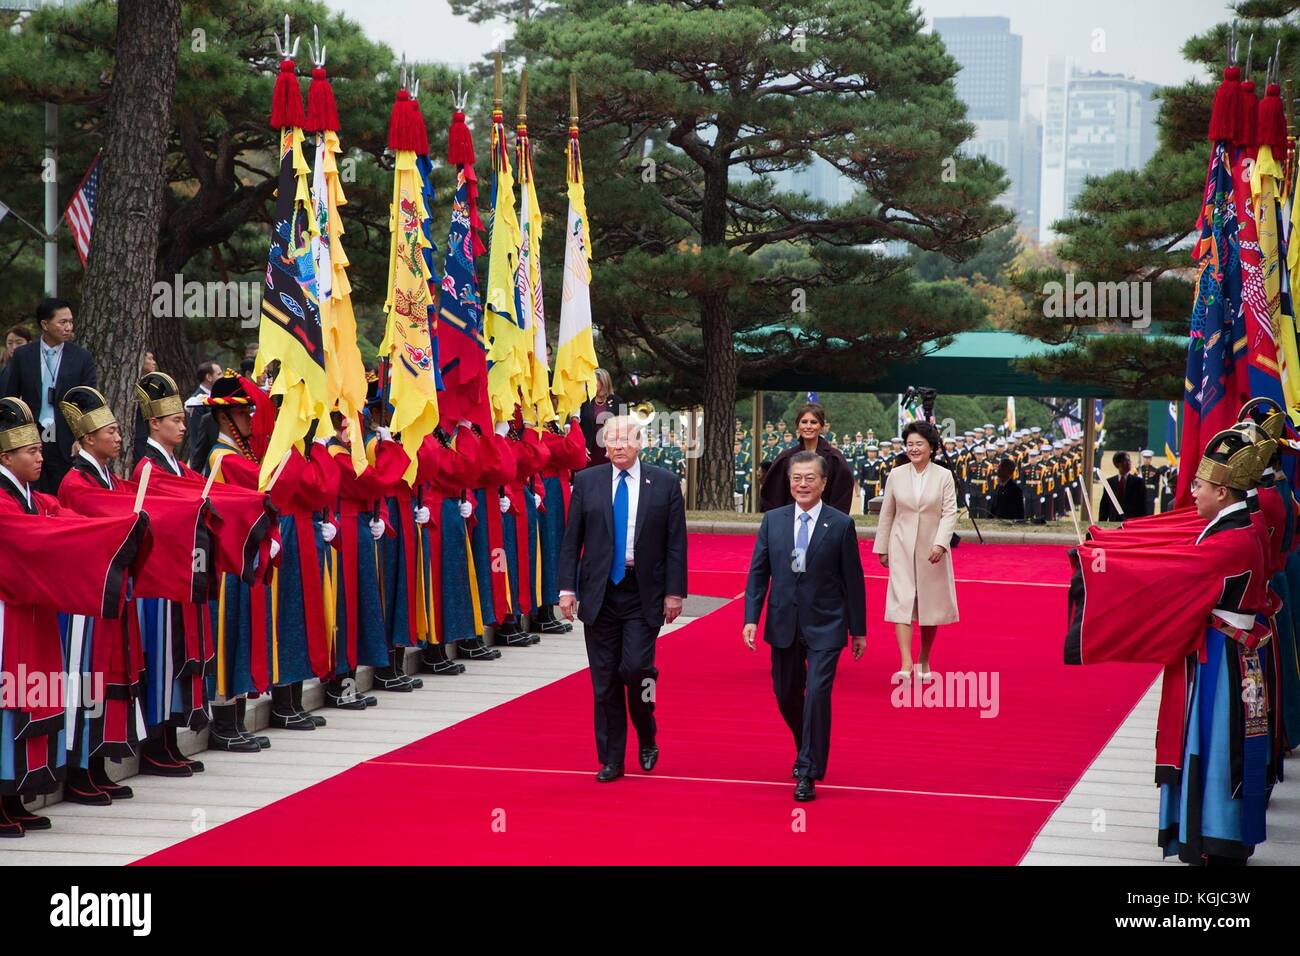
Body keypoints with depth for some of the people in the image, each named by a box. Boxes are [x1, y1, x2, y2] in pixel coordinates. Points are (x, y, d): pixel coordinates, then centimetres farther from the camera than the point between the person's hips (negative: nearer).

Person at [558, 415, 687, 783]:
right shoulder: (586, 482, 4)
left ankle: (647, 739, 14)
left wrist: (675, 592, -5)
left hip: (644, 594, -2)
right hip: (600, 593, 2)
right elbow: (571, 540, 5)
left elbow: (676, 543, 0)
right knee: (604, 679, 5)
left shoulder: (665, 484, 1)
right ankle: (611, 759, 14)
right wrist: (567, 588, -1)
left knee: (636, 667, -13)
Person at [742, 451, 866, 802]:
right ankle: (808, 752, 39)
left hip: (824, 627, -3)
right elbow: (758, 573, 5)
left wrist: (858, 629, 2)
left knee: (817, 694, -12)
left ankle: (808, 774, -4)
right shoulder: (773, 521, 3)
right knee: (787, 697, 13)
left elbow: (853, 580, 0)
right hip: (783, 625, 3)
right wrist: (751, 618, -5)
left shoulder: (841, 525, -4)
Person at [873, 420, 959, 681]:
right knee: (902, 603, -12)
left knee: (931, 607, 9)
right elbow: (887, 514, 8)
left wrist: (940, 544, -19)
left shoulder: (944, 476, -1)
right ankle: (906, 664, -19)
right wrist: (882, 548, 9)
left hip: (932, 550, 0)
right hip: (902, 549, 0)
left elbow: (949, 513, -6)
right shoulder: (896, 475, 3)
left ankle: (924, 662, 26)